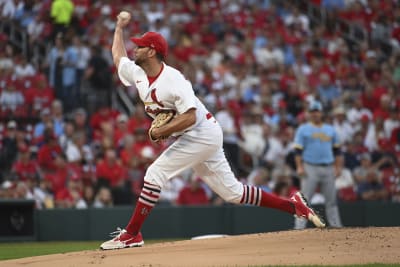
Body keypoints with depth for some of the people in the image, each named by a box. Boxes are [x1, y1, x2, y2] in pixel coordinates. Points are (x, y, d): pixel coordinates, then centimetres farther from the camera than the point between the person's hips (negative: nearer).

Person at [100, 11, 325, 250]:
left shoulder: (173, 79, -22)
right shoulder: (137, 74, 4)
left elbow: (189, 117, -29)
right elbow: (118, 56, 25)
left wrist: (160, 132, -25)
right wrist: (119, 27, 31)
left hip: (202, 134, -9)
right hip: (192, 139, 9)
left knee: (155, 174, -15)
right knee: (232, 192, 8)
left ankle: (131, 235, -11)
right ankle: (293, 206, 14)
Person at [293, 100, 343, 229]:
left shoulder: (330, 130, 15)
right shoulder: (303, 129, 4)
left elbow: (337, 150, 17)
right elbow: (298, 150, -2)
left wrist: (338, 167, 7)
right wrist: (299, 167, -12)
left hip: (328, 169, 4)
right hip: (310, 168, -4)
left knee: (331, 199, 7)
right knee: (304, 199, -8)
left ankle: (336, 226, 11)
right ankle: (299, 227, -10)